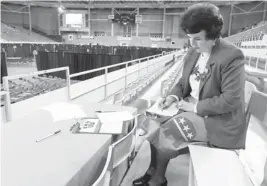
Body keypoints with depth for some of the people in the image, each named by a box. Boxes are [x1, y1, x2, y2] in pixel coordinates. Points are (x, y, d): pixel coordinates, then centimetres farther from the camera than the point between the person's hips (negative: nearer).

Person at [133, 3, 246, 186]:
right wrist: (174, 96, -7)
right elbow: (184, 81, 12)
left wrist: (195, 106, -20)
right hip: (193, 109, 7)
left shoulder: (232, 56, -21)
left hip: (218, 120, -7)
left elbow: (230, 100, -23)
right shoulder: (193, 53, 1)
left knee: (166, 135, -15)